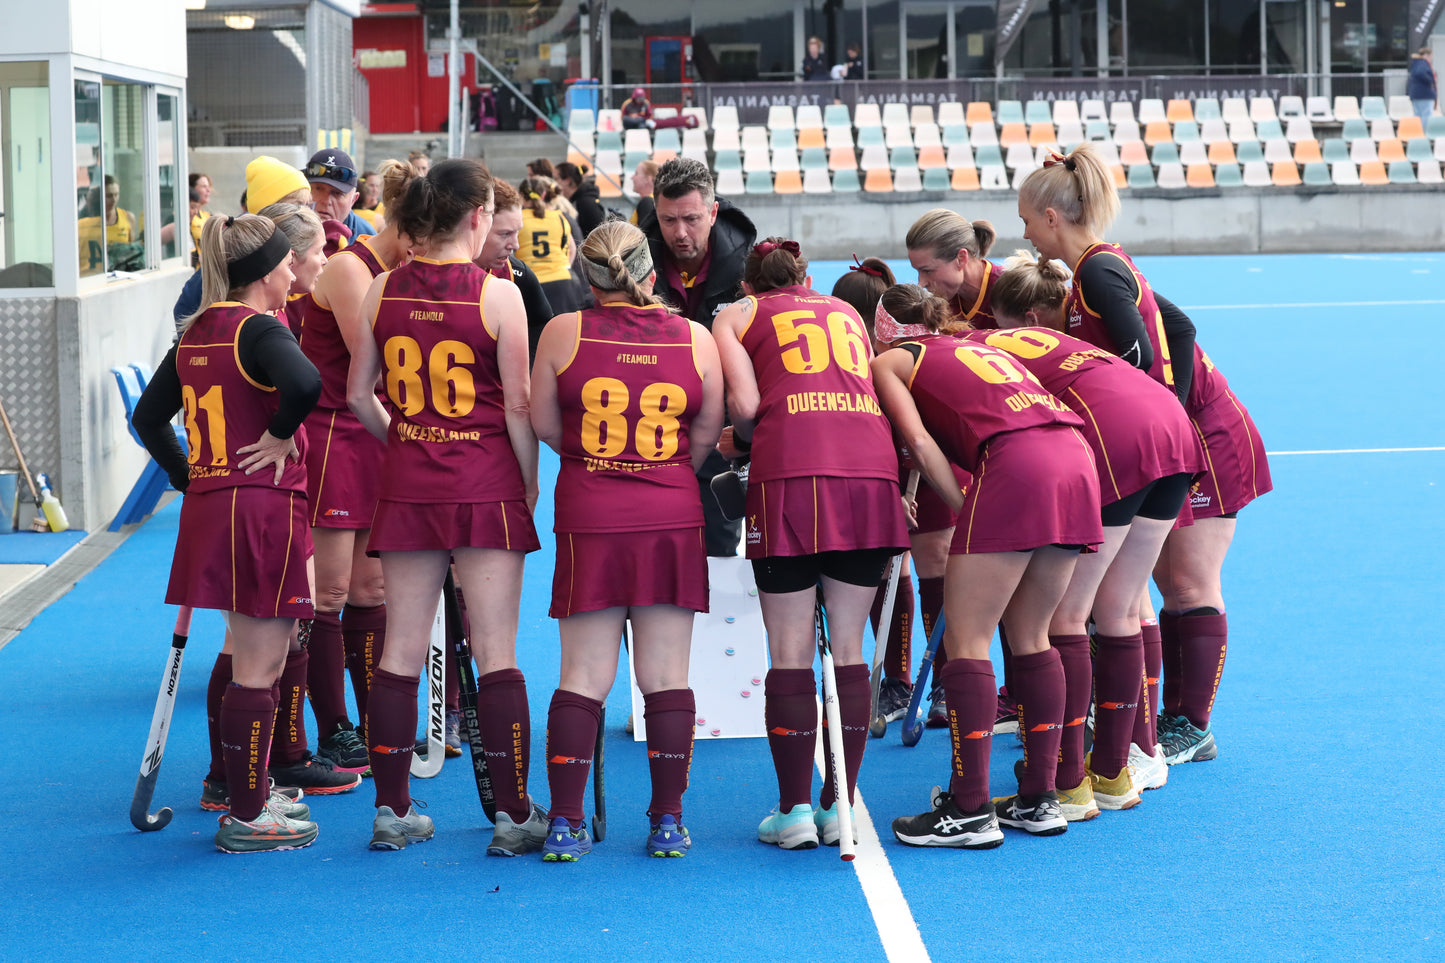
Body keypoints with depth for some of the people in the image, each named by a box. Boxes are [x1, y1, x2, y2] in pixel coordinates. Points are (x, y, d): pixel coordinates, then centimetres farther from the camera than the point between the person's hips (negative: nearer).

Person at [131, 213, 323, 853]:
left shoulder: (196, 333, 12)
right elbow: (304, 383, -33)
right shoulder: (257, 328, -13)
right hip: (264, 506, -9)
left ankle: (252, 793, 29)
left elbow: (148, 416, 19)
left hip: (210, 506, 9)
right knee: (259, 668, -2)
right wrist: (282, 434, -16)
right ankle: (247, 818, 3)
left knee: (255, 659, 21)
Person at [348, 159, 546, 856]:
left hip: (408, 485, 4)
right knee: (496, 653, 1)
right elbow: (517, 407, -9)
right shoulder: (497, 295, -11)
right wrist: (530, 483, 4)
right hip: (486, 485, -4)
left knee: (401, 649, 9)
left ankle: (392, 811, 14)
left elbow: (359, 396, 6)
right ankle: (514, 816, 4)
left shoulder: (384, 290, 1)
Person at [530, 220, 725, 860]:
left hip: (589, 519, -1)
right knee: (666, 677, 6)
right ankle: (668, 822, 8)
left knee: (583, 677, 3)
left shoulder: (563, 332, -4)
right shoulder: (695, 339, -1)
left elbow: (543, 425, 4)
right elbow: (708, 433, 8)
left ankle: (565, 824, 2)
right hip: (672, 519, 1)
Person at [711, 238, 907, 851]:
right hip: (870, 474, 3)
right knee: (848, 649, 9)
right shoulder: (846, 312, 30)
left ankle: (795, 811, 2)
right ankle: (839, 808, 11)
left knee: (790, 655, 2)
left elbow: (745, 404, 2)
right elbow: (875, 392, 18)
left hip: (790, 478, -3)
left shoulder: (735, 317, 19)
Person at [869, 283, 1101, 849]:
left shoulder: (890, 361, 16)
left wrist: (964, 510, 4)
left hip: (1015, 464, -7)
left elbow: (920, 443, 2)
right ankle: (1039, 801, 17)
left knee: (966, 639, 0)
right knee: (1030, 637, 16)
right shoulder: (976, 345, 35)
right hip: (1077, 460, 7)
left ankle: (970, 811, -3)